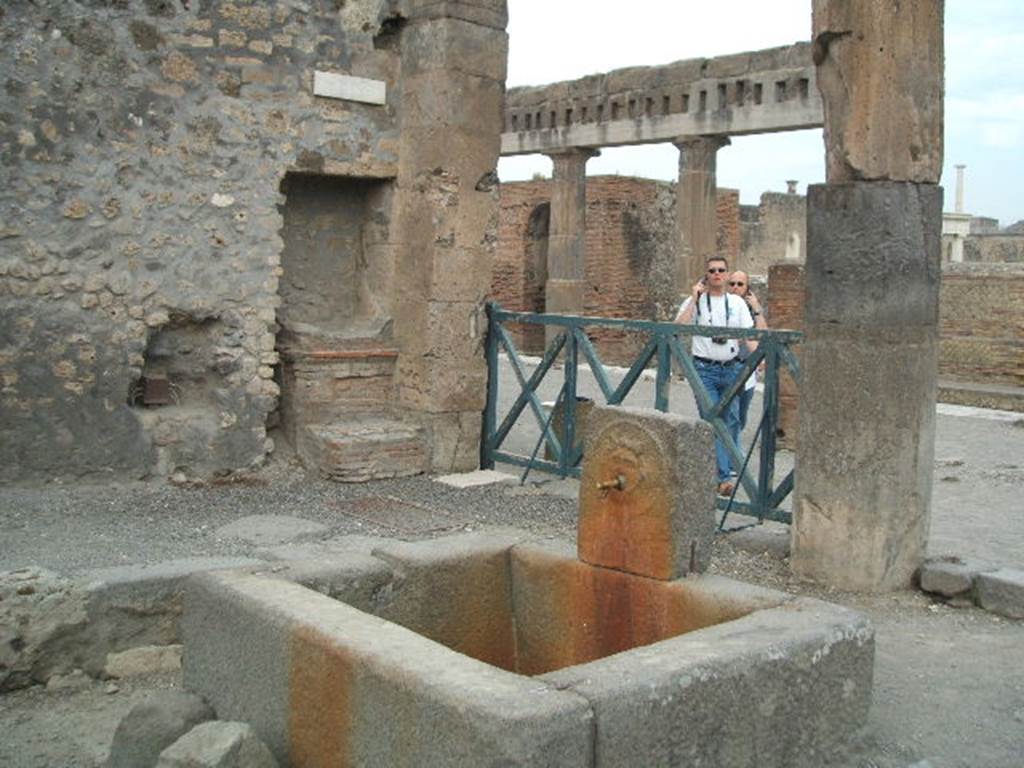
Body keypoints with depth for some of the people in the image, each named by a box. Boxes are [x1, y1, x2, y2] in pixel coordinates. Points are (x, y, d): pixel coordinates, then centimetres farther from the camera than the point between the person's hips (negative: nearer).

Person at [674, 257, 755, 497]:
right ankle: (723, 477, -9)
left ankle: (725, 467, 19)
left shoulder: (737, 303, 11)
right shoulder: (695, 301, 2)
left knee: (732, 420, 5)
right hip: (704, 369, -3)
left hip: (731, 368, 3)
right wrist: (694, 299, -12)